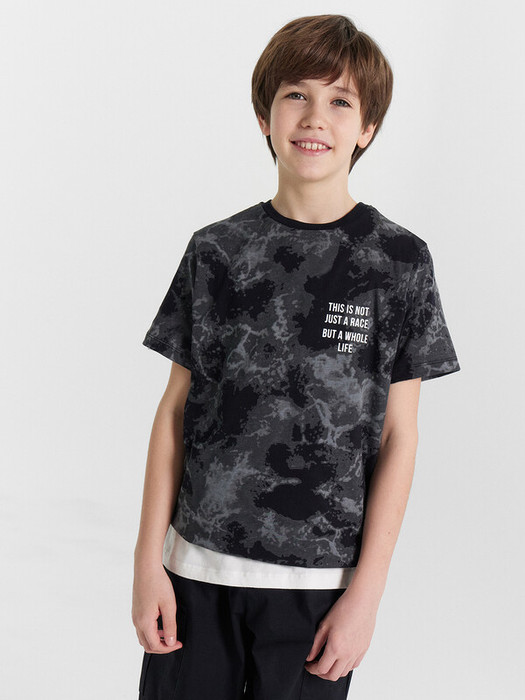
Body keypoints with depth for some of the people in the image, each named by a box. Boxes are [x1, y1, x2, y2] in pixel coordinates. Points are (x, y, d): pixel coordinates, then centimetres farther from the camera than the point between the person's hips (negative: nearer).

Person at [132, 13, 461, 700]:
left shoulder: (397, 259, -4)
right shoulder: (216, 251, 2)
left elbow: (398, 437, -3)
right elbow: (176, 411, 4)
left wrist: (367, 591, -6)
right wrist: (148, 563, 1)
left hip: (318, 583, -1)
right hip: (196, 567, 2)